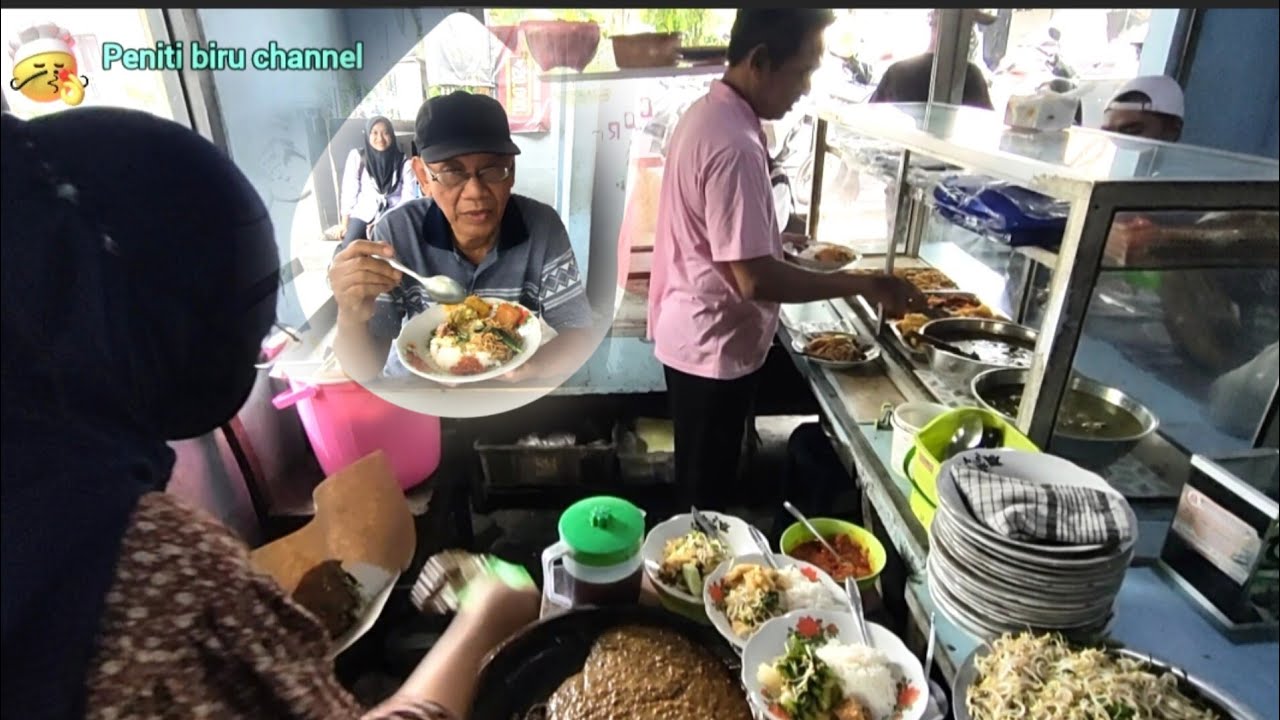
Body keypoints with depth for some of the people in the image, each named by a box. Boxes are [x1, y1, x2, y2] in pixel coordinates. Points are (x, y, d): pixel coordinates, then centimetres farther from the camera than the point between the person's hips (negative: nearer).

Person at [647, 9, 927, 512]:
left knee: (701, 481, 26)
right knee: (705, 492, 11)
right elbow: (756, 280, -28)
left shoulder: (708, 113, 6)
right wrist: (863, 284, -20)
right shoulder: (734, 144, -26)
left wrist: (777, 235, 12)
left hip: (695, 334, 10)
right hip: (714, 346, -10)